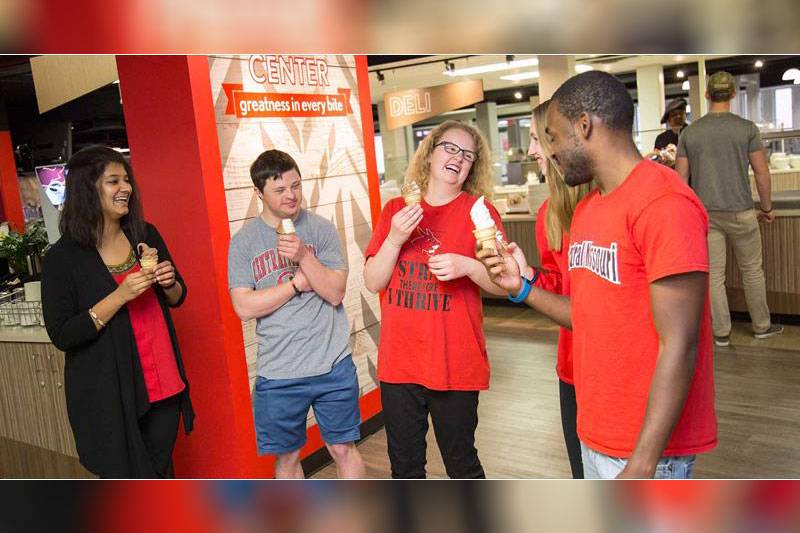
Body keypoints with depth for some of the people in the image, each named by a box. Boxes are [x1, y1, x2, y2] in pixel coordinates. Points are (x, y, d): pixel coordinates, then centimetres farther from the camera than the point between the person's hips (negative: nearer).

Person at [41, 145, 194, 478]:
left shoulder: (146, 235, 2)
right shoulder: (62, 258, -12)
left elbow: (177, 298, 13)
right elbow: (62, 336, -14)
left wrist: (168, 283, -10)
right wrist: (120, 295, -23)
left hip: (162, 383, 5)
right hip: (109, 394, -4)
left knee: (161, 471, 17)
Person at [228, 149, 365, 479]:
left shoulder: (322, 229, -2)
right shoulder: (244, 241, -2)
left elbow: (335, 293, -8)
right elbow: (244, 307, -10)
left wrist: (304, 257, -21)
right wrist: (298, 282, -11)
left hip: (333, 364, 0)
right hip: (277, 373, 1)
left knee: (343, 448, 12)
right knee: (286, 456, 15)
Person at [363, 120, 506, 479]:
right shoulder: (395, 210, 6)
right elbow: (373, 282, 3)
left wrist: (467, 266, -22)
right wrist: (395, 238, -13)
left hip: (456, 364, -3)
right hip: (399, 362, 3)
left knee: (461, 462, 12)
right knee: (404, 464, 17)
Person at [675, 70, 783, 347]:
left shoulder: (690, 132, 2)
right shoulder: (747, 128, -4)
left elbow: (681, 178, 2)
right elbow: (762, 172, -4)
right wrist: (767, 208, 8)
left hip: (705, 214, 2)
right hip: (740, 211, -1)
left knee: (714, 275, 6)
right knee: (752, 270, 14)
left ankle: (721, 332, 13)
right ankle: (761, 325, 27)